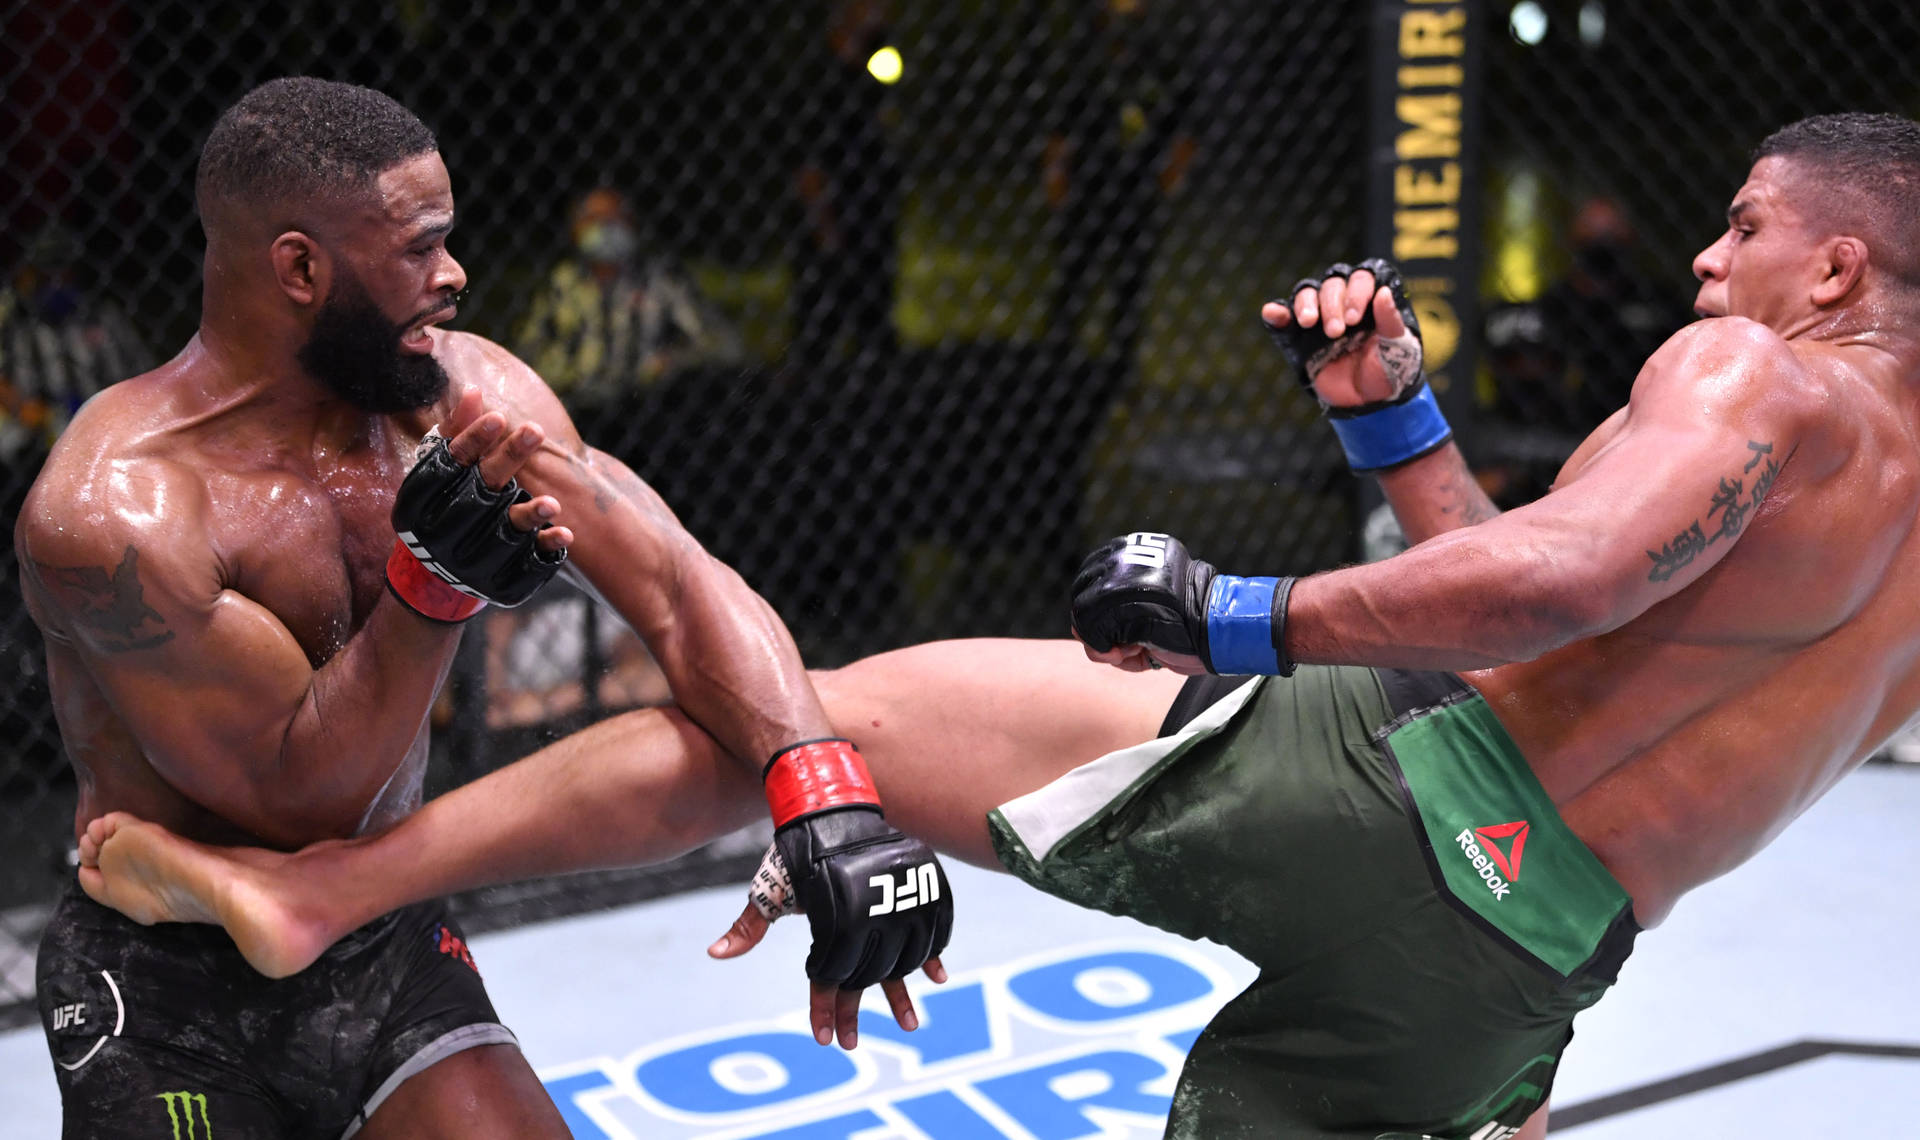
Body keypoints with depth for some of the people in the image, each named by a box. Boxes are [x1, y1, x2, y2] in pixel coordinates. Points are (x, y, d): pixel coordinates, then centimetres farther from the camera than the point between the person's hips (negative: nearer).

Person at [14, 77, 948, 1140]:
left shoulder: (466, 398, -7)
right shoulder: (113, 511, -23)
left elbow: (675, 583, -14)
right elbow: (298, 797, -21)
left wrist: (822, 785, -29)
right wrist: (432, 586, -33)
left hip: (391, 946, 5)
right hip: (170, 992, -4)